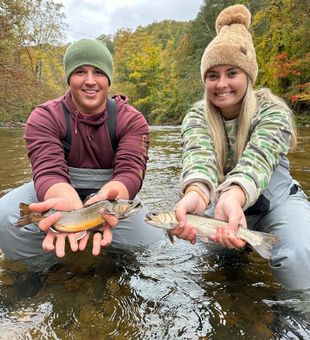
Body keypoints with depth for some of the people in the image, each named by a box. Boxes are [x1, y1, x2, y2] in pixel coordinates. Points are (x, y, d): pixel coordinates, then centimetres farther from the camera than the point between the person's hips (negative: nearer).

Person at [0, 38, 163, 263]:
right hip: (56, 194, 0)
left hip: (113, 194, 1)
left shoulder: (132, 120, -8)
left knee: (151, 241, -24)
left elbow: (130, 171, -24)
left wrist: (106, 198, -50)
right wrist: (71, 204, -53)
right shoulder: (44, 118, -11)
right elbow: (49, 172, -26)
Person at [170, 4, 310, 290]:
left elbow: (257, 159, -37)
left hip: (276, 200, -2)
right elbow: (199, 157, -33)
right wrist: (196, 193, -58)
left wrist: (232, 196, -61)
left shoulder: (273, 111, -17)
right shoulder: (196, 116, -12)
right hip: (223, 200, 3)